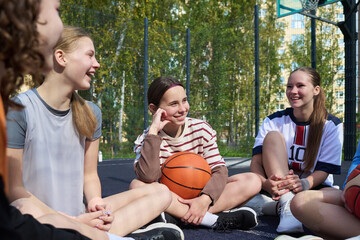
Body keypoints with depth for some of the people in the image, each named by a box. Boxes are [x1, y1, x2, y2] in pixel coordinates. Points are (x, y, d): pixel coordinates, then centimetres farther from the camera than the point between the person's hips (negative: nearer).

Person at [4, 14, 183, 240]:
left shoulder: (90, 113, 8)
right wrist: (74, 222, -20)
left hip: (79, 217, 6)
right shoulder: (20, 109, -10)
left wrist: (96, 204, -12)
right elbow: (14, 188, -12)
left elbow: (89, 175, 12)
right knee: (25, 209, -41)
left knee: (161, 192, -2)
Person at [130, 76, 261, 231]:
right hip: (170, 200, -1)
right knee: (137, 185, -31)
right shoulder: (146, 139, -9)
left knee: (253, 181, -19)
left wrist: (205, 199, -31)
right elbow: (147, 177, -28)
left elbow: (219, 170, -11)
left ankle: (175, 217, -30)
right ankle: (212, 220, -33)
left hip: (201, 194, 2)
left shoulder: (201, 129, -4)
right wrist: (153, 131, -26)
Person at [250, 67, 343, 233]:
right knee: (273, 136, -22)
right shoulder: (274, 121, -1)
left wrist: (304, 183, -33)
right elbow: (256, 162, -11)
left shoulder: (331, 125, -3)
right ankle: (286, 204, -34)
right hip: (278, 186, 2)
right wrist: (265, 183, -35)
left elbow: (324, 169, -9)